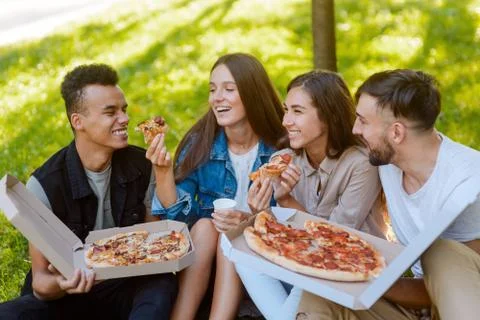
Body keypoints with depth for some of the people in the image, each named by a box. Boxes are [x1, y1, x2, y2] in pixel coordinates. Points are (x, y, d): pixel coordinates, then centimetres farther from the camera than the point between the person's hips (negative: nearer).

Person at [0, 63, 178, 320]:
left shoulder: (143, 167, -5)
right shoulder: (44, 185, -15)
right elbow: (40, 281, -11)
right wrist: (60, 284, -35)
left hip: (128, 289, 2)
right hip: (69, 297, -2)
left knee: (162, 285, -32)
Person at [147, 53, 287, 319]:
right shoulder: (199, 143, -7)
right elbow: (176, 214, -10)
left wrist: (250, 221, -28)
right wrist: (164, 170, -27)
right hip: (203, 248, 2)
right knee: (204, 226, -27)